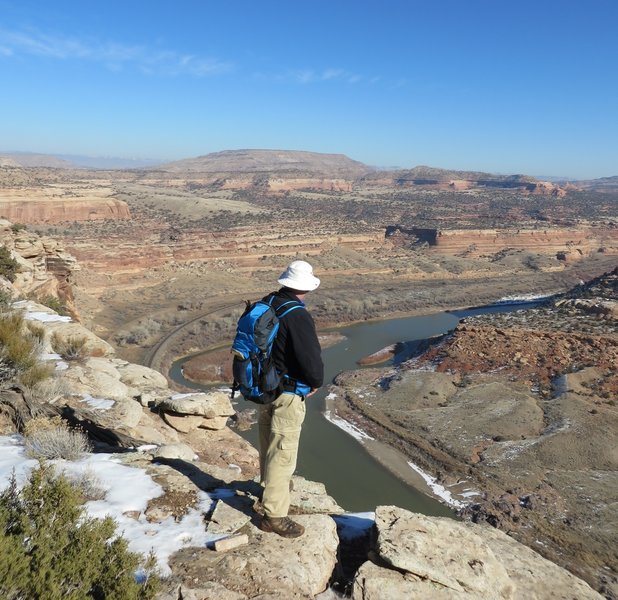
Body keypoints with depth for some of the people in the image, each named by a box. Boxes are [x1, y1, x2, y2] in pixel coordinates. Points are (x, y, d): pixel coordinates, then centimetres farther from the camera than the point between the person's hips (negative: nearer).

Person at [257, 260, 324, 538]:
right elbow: (312, 360, -27)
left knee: (269, 443, 27)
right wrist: (316, 382, -5)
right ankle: (273, 515, 13)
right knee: (283, 452, 3)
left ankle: (270, 484, 50)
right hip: (287, 395, -9)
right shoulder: (297, 316, -26)